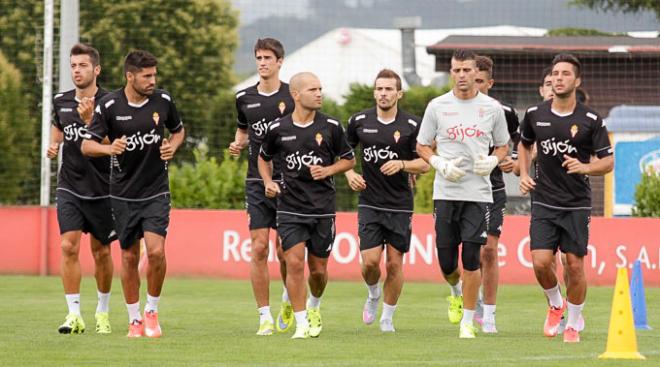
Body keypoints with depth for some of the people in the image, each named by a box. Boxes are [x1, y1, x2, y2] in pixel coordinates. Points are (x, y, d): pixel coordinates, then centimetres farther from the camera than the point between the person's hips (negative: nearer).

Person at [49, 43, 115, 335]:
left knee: (101, 252, 7)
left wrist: (90, 119, -31)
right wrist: (53, 145, 6)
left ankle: (103, 311, 26)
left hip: (102, 189, -3)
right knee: (69, 246, -12)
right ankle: (74, 314, -11)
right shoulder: (61, 102, 5)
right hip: (69, 187, 3)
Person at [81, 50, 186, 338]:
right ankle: (134, 320, 19)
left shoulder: (163, 101, -2)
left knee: (156, 250, -15)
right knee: (129, 257, 5)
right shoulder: (109, 106, -9)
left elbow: (178, 130, 16)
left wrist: (173, 146, -6)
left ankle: (152, 311, 5)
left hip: (156, 192, 0)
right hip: (123, 193, 0)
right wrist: (109, 149, -26)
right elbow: (87, 145, -6)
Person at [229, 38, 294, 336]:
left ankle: (289, 300, 26)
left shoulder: (293, 96, -2)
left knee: (284, 249, -3)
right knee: (259, 248, -4)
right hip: (256, 183, 3)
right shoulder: (245, 98, 8)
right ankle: (265, 317, 1)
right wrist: (238, 145, 2)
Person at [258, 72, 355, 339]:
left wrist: (328, 170, -8)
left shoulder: (331, 126, -1)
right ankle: (301, 324, -4)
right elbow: (264, 158, 18)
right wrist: (268, 182, 1)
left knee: (318, 269, 6)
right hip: (289, 208, -1)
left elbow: (349, 160, 11)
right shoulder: (278, 129, 0)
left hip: (323, 209, 1)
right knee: (294, 263, -13)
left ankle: (314, 307, 38)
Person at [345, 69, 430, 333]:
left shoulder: (412, 125, -4)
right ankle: (373, 295, 24)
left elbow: (425, 164, -2)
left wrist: (402, 164, -20)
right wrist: (349, 174, -2)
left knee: (395, 263, 1)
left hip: (400, 205, -1)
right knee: (370, 261, -9)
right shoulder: (359, 121, 2)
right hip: (370, 203, 1)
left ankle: (387, 318, 16)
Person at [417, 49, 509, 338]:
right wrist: (441, 165, -7)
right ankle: (456, 293, 38)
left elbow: (502, 146, 15)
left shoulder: (492, 108, 4)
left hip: (478, 193, -1)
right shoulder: (437, 106, 3)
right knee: (447, 263, 3)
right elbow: (422, 146, 11)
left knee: (471, 259, -8)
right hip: (445, 192, 1)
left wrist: (492, 161, -7)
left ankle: (468, 321, 2)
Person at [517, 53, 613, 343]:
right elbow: (524, 144, 22)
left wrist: (584, 167, -21)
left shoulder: (590, 120, -5)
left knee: (575, 265, -1)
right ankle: (555, 305, 20)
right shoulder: (535, 114, 2)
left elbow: (608, 161, -2)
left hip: (577, 204, -1)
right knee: (541, 262, -10)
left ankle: (573, 324, 18)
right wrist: (524, 175, 8)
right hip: (544, 202, 2)